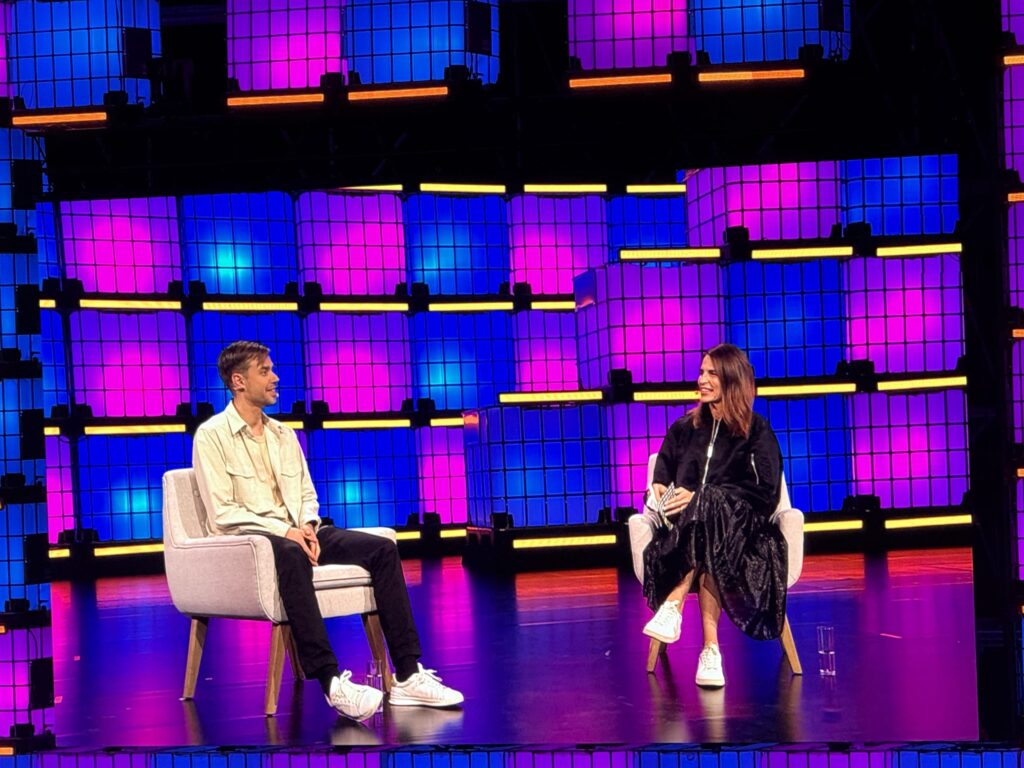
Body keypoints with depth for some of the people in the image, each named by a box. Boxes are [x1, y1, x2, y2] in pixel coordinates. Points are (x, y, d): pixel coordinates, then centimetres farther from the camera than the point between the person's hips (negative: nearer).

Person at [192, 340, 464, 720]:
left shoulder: (284, 434, 19)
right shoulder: (211, 436, -2)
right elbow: (223, 512, -10)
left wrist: (307, 526, -4)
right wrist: (285, 532, -19)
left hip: (296, 532, 7)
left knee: (383, 548, -15)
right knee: (291, 557, -42)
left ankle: (408, 676, -20)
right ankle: (331, 682, -45)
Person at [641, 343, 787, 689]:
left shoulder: (756, 431, 8)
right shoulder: (683, 429, 21)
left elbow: (766, 494, -3)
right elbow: (661, 477, 22)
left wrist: (700, 498, -13)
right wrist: (657, 490, -5)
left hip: (739, 528, -2)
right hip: (689, 526, 3)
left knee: (711, 506, -38)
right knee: (706, 553, -36)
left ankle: (673, 606, -44)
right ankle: (710, 647, -46)